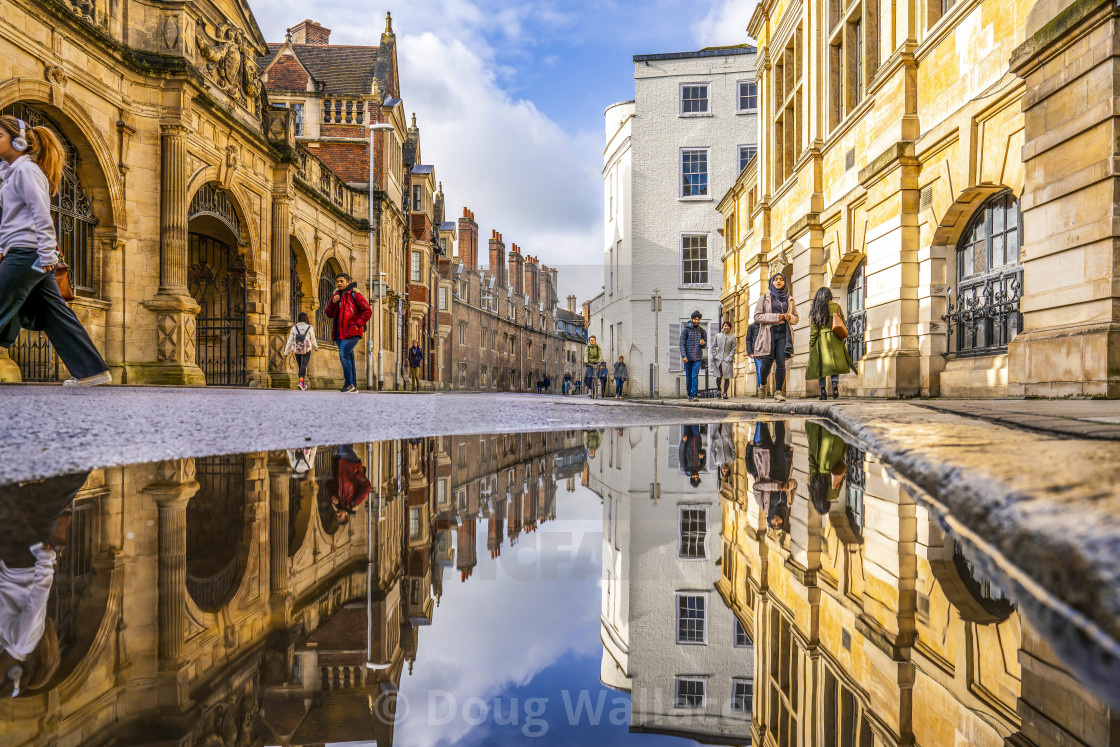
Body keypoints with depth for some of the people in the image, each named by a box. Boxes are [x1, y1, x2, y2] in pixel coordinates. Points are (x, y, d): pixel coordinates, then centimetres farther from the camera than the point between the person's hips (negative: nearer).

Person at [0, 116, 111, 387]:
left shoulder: (25, 169, -6)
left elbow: (41, 213, -15)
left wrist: (47, 253, -20)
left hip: (26, 253, -9)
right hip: (28, 255, 9)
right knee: (55, 316, 5)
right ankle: (92, 371, 3)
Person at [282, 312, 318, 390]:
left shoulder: (294, 328, 1)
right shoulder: (309, 328, -5)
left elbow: (290, 340, 0)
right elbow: (313, 340, 2)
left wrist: (286, 352, 4)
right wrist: (316, 347, 21)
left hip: (297, 350, 3)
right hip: (306, 351, -3)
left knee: (300, 366, 14)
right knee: (304, 366, -7)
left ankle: (303, 384, 21)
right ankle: (301, 382, -28)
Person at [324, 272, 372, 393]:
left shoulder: (355, 295, -4)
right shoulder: (336, 296, 18)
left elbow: (367, 311, -8)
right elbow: (329, 314, 16)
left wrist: (357, 324, -14)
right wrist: (332, 303, -2)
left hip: (352, 332, -8)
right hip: (339, 333, 8)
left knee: (344, 354, -20)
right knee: (348, 358, 8)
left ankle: (349, 383, -13)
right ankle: (353, 386, 12)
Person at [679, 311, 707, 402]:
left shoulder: (702, 331, 7)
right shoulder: (685, 329, 0)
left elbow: (705, 346, 13)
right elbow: (682, 344, -4)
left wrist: (703, 343, -12)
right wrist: (684, 356, -14)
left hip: (697, 357, 0)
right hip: (688, 358, 0)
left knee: (695, 376, -12)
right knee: (688, 377, 7)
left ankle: (695, 395, -13)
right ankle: (689, 394, 21)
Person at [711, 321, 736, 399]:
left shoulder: (732, 337, 5)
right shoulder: (717, 335, 8)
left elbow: (733, 349, 4)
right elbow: (713, 346, 11)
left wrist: (730, 357, -6)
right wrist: (715, 355, 0)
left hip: (727, 360, -1)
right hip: (718, 359, 1)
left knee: (726, 377, -2)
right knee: (718, 377, -2)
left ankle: (725, 393, 8)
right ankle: (718, 389, 25)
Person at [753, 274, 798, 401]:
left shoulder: (789, 299, 16)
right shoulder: (764, 298, 7)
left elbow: (796, 318, 20)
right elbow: (757, 316, -3)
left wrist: (790, 317, -4)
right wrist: (775, 317, -13)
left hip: (783, 334, 2)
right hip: (768, 333, -2)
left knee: (781, 362, -10)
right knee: (767, 362, -5)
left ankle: (778, 391, -7)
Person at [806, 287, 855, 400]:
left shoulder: (815, 310, 4)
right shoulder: (836, 306, 6)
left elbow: (813, 329, 0)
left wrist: (811, 346, 3)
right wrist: (842, 342, 14)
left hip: (820, 340, 0)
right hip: (834, 340, 0)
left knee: (821, 365, 4)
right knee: (835, 365, 2)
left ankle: (823, 391, 1)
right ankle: (835, 384, -23)